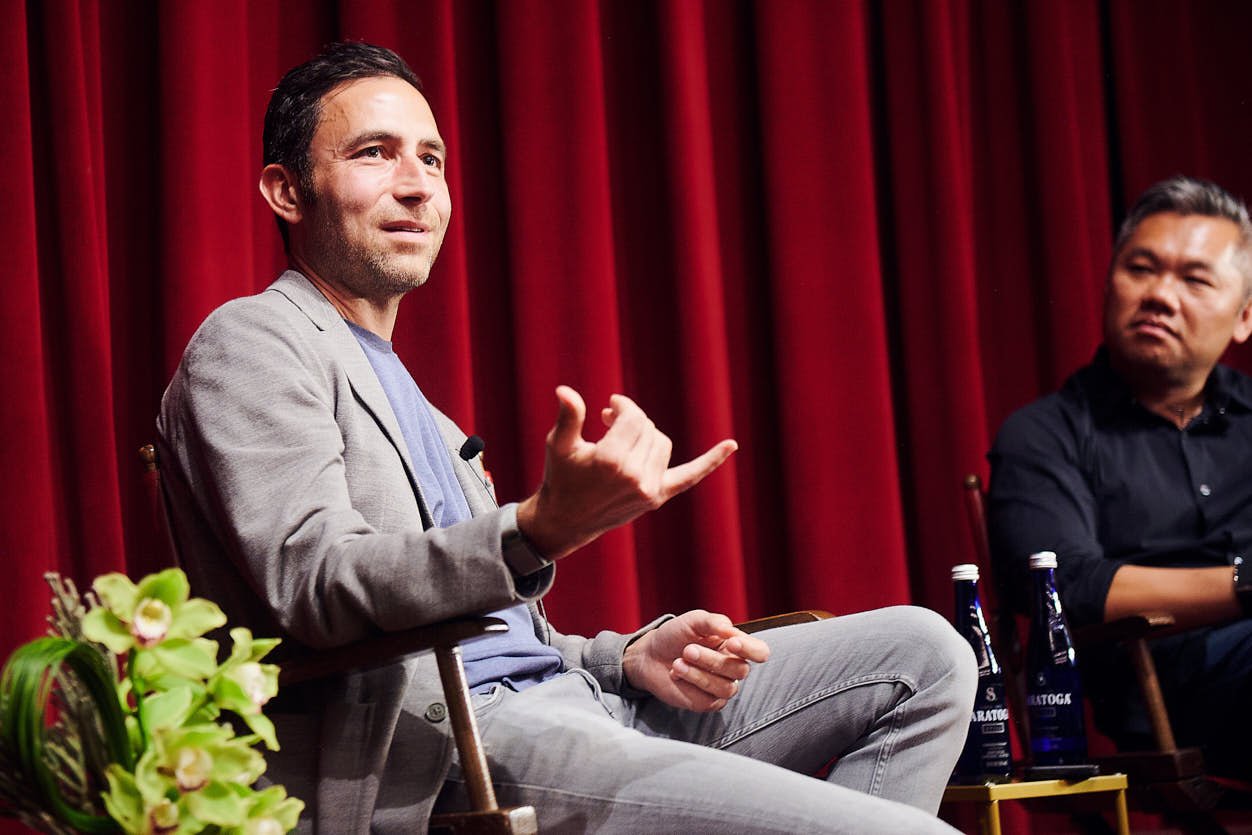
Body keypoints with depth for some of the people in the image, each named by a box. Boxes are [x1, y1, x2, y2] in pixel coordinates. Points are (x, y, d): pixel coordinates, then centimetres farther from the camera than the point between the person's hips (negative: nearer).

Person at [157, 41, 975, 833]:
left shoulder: (397, 387, 29)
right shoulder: (251, 344, -1)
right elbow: (313, 588, -19)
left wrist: (630, 658, 5)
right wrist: (541, 529, -34)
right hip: (433, 746, -10)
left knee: (921, 649, 4)